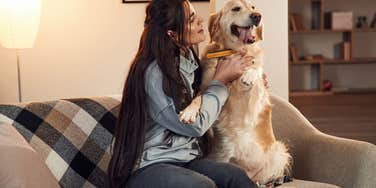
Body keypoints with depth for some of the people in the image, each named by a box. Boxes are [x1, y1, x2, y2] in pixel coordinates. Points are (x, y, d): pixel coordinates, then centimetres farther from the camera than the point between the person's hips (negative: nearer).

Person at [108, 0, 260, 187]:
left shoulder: (190, 62, 11)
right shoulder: (154, 73, -15)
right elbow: (194, 125, -14)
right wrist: (220, 80, -4)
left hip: (186, 161, 7)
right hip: (150, 166, -7)